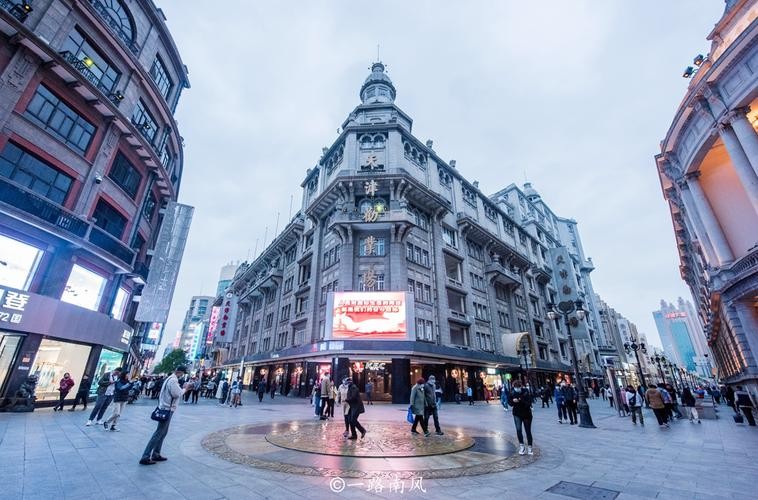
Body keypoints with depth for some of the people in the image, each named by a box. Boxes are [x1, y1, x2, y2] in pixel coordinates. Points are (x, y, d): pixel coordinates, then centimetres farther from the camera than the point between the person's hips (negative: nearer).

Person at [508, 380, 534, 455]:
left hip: (526, 414, -1)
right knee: (518, 430, -10)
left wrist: (521, 400, -37)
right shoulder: (512, 393, -9)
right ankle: (521, 446, 7)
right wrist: (513, 401, -21)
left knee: (528, 431, 9)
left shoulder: (525, 393, -18)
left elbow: (529, 403, -22)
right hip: (517, 414, 2)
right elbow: (510, 403, 1)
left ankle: (529, 447, 26)